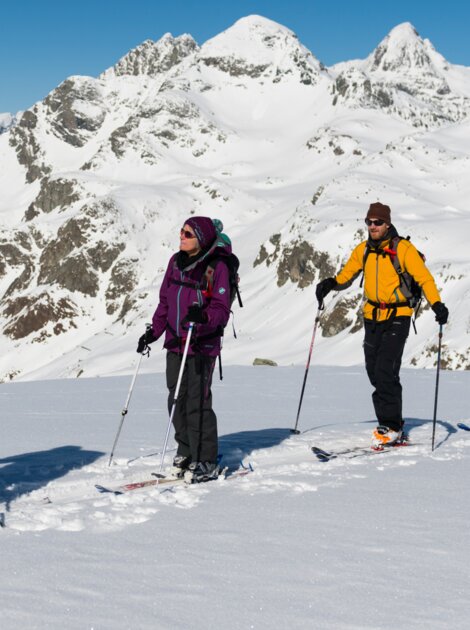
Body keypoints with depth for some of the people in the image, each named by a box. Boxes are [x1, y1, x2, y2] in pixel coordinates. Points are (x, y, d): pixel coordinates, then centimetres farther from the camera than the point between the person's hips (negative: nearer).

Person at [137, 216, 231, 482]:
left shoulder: (217, 267, -10)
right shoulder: (176, 261, 9)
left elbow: (221, 309, -13)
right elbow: (165, 301, 16)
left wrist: (203, 315, -33)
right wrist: (154, 331, 12)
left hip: (202, 345, -7)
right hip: (176, 342, 7)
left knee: (197, 403, -8)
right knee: (177, 400, 10)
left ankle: (206, 462, 0)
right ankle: (186, 452, 25)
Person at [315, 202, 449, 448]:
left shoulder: (403, 249, -8)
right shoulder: (363, 250, 7)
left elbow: (424, 278, -10)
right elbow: (346, 275, 15)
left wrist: (436, 304, -24)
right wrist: (331, 284, -7)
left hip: (397, 317, -5)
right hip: (372, 317, 6)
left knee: (385, 372, -15)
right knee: (374, 372, 5)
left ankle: (391, 427, -6)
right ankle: (391, 422, 16)